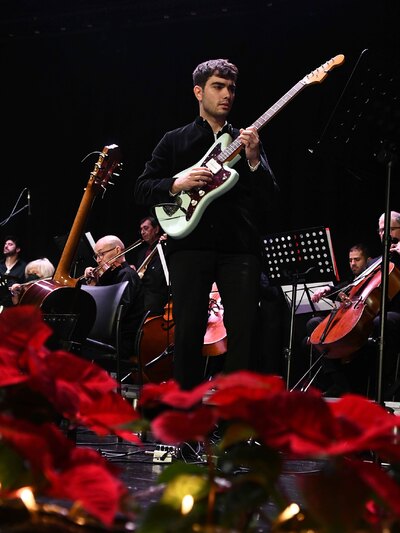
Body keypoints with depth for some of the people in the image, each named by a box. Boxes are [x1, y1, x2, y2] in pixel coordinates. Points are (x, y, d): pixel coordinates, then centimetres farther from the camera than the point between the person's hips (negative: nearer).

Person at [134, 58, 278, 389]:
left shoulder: (247, 141, 17)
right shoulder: (175, 141, 14)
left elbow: (269, 198, 9)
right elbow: (142, 190, 8)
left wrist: (253, 161, -8)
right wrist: (177, 184, -11)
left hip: (240, 246, 1)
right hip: (190, 243, -1)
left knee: (244, 332, -5)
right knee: (189, 333, -4)